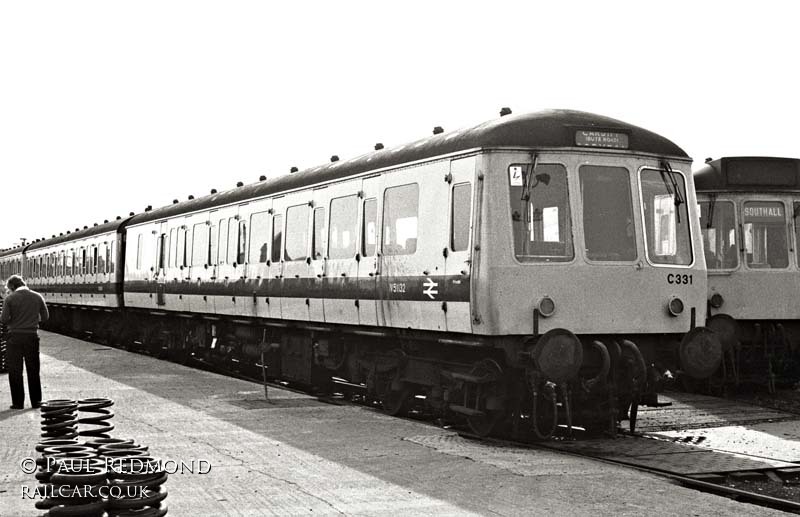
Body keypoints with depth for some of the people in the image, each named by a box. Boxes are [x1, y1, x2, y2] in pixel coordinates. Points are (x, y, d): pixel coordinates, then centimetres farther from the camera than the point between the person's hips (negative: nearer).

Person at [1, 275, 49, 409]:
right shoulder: (37, 297, 0)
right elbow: (45, 317, 3)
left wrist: (13, 320, 9)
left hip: (15, 336, -2)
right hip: (32, 336, 3)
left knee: (15, 371, 5)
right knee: (33, 371, 11)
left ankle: (18, 402, 5)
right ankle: (36, 401, 13)